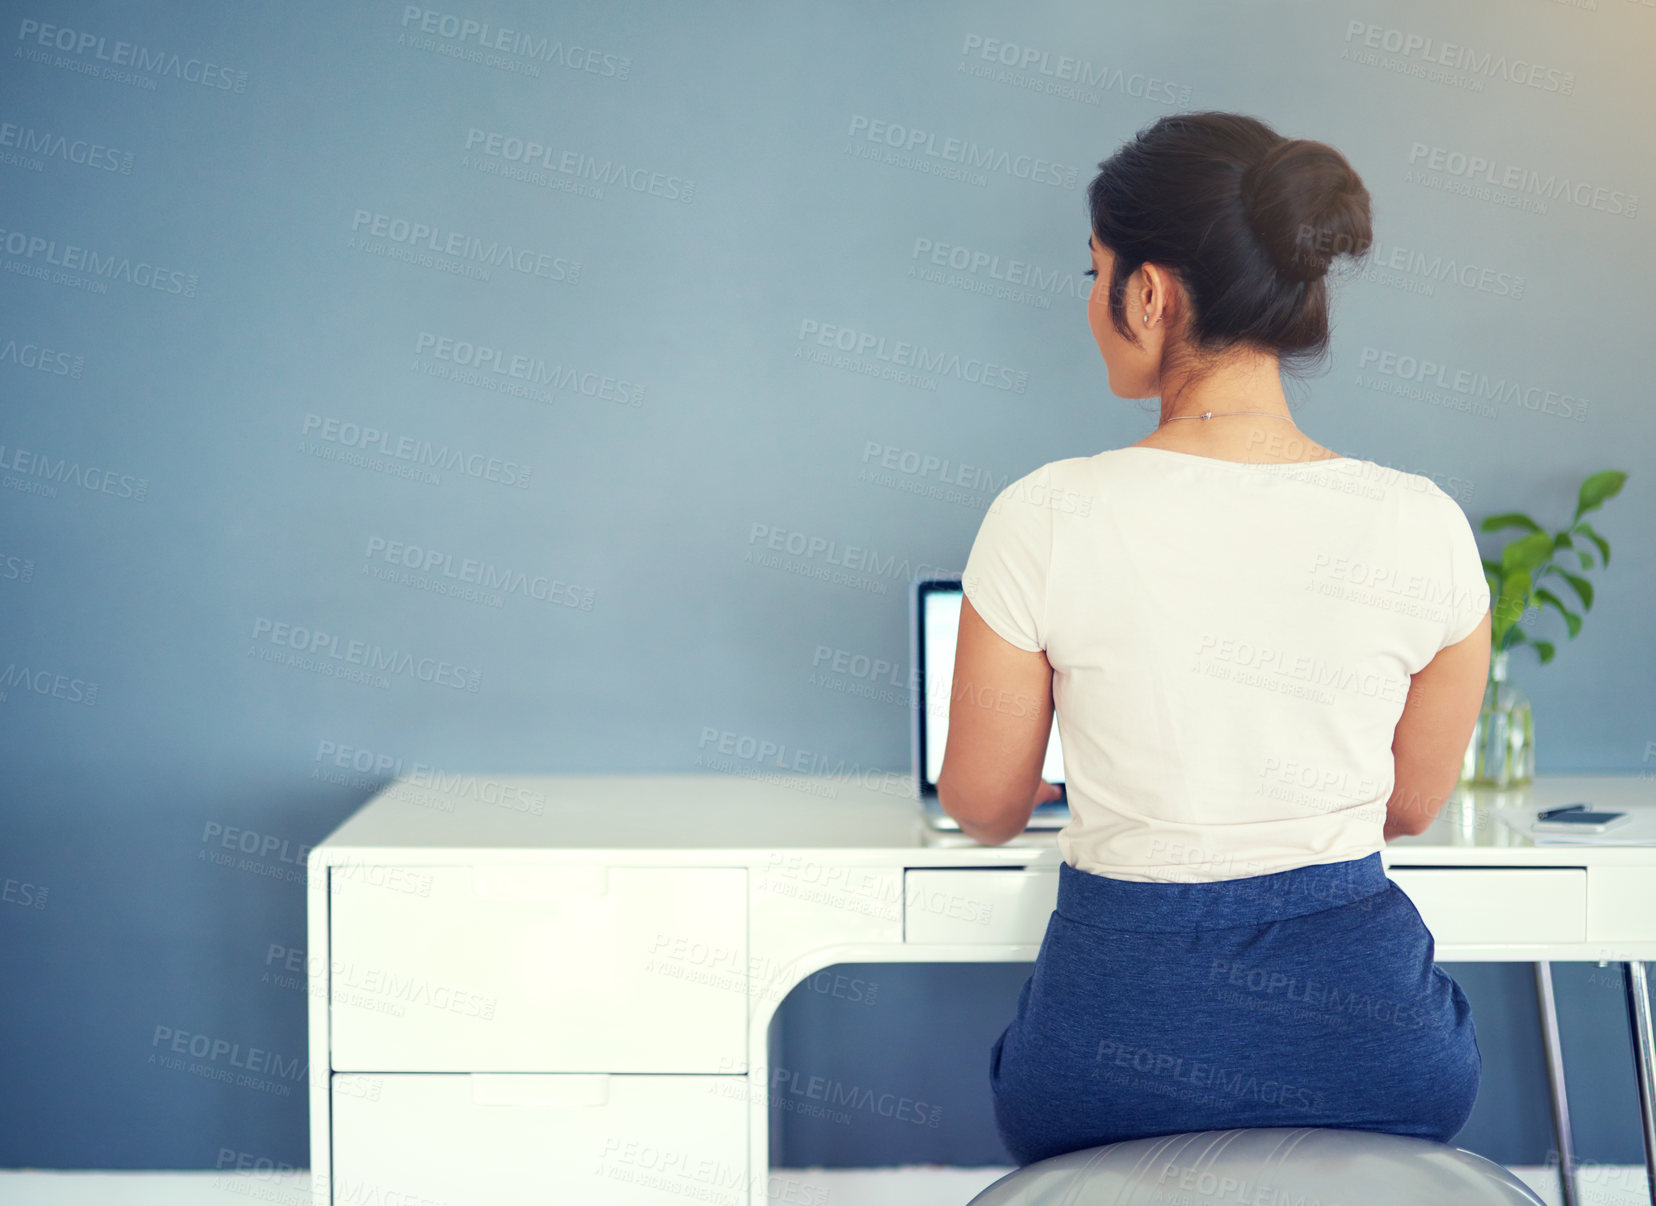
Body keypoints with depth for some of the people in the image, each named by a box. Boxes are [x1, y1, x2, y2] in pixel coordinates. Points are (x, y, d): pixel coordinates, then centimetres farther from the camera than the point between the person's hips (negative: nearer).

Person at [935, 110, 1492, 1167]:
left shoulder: (1047, 520, -14)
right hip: (1361, 1007, 2)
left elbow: (985, 808, 0)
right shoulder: (1424, 527, -8)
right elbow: (1411, 807, 7)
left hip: (1126, 1030, -2)